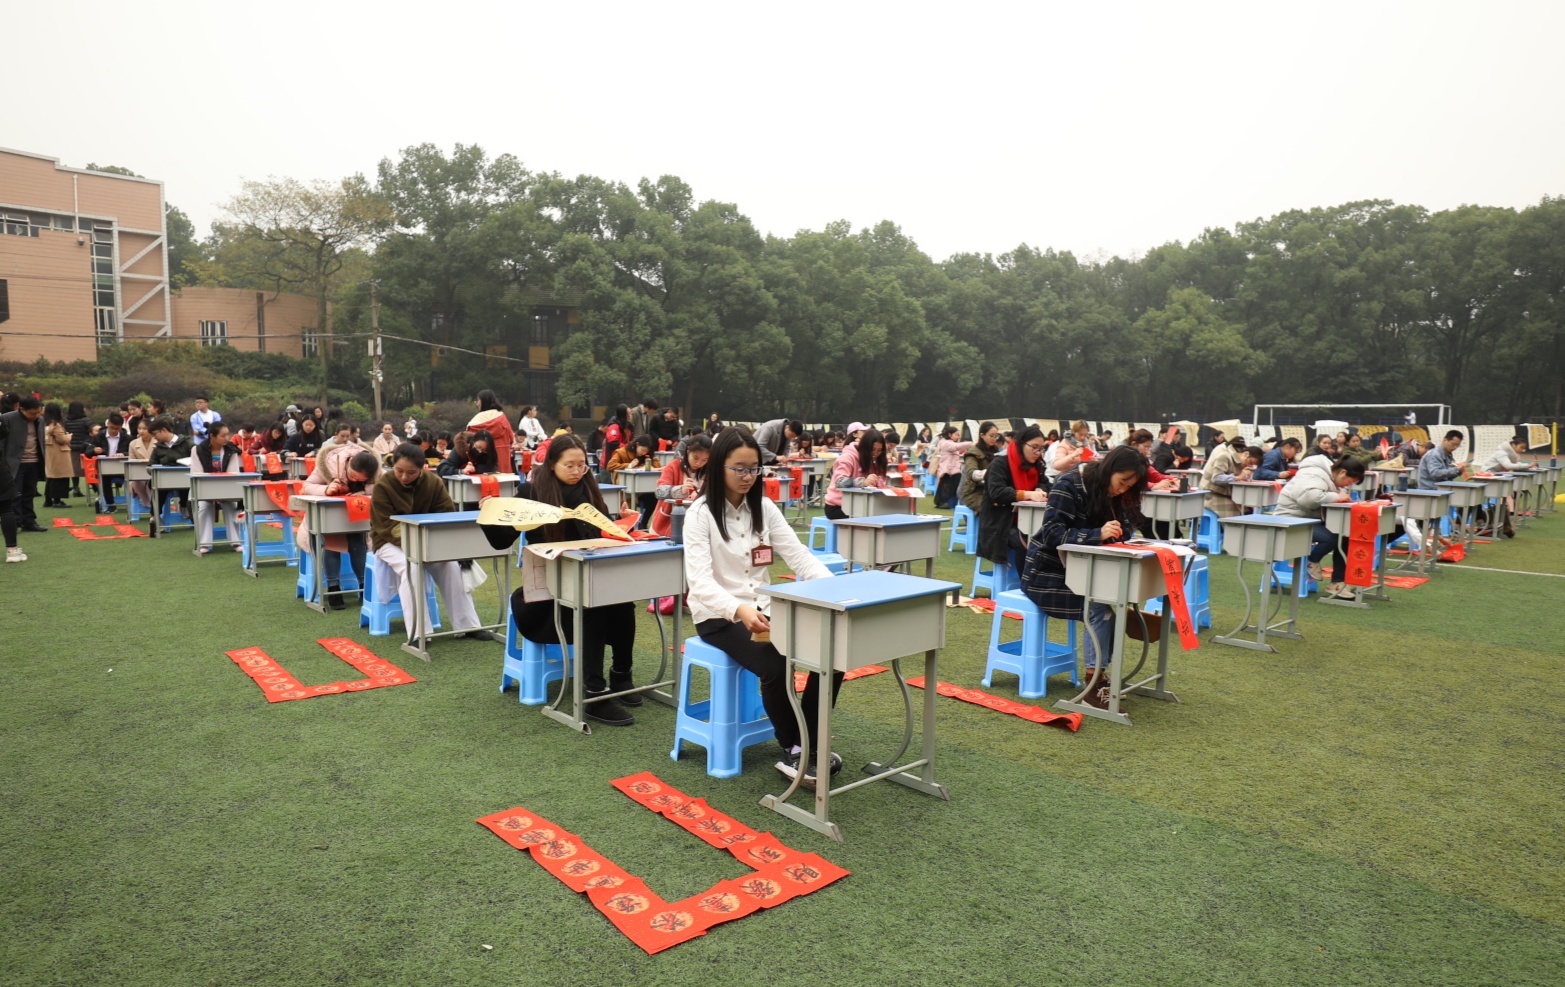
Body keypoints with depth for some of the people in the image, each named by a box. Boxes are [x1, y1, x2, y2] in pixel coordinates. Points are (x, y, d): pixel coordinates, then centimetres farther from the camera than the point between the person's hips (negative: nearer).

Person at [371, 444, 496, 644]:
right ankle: (418, 633, -31)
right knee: (410, 567, -34)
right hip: (390, 541, -3)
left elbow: (447, 515, -8)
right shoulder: (382, 486, -18)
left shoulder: (433, 482, -8)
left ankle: (467, 625, -11)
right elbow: (385, 526, -19)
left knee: (451, 564, -20)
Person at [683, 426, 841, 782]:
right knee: (776, 667, -31)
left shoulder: (765, 509, 4)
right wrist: (739, 610, -43)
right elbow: (699, 580, -24)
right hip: (719, 616, -5)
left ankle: (810, 742, 1)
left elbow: (800, 556, -2)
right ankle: (792, 749, -6)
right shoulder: (701, 513, -12)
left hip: (763, 611, 5)